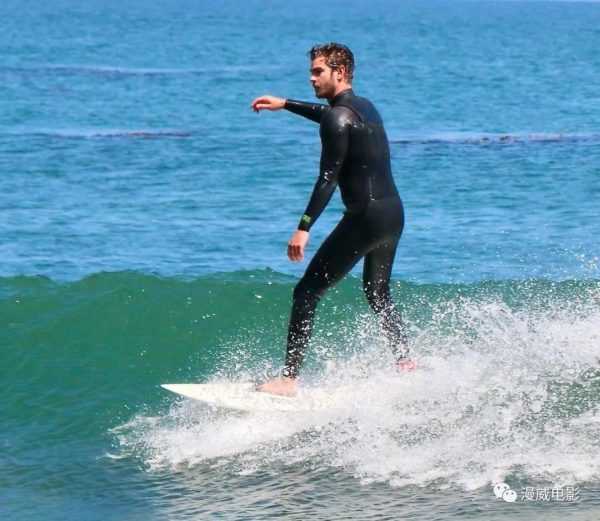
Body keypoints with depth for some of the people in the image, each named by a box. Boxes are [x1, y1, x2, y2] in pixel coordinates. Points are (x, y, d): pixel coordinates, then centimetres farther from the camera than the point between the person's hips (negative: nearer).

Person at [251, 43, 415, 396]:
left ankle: (290, 378, -10)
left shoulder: (339, 117, -13)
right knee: (378, 294, 28)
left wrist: (304, 227, -24)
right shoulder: (364, 106, 15)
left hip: (366, 217, -9)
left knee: (307, 293, -6)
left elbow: (329, 178, -20)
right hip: (394, 212, 9)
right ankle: (407, 365, 26)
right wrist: (285, 104, 44)